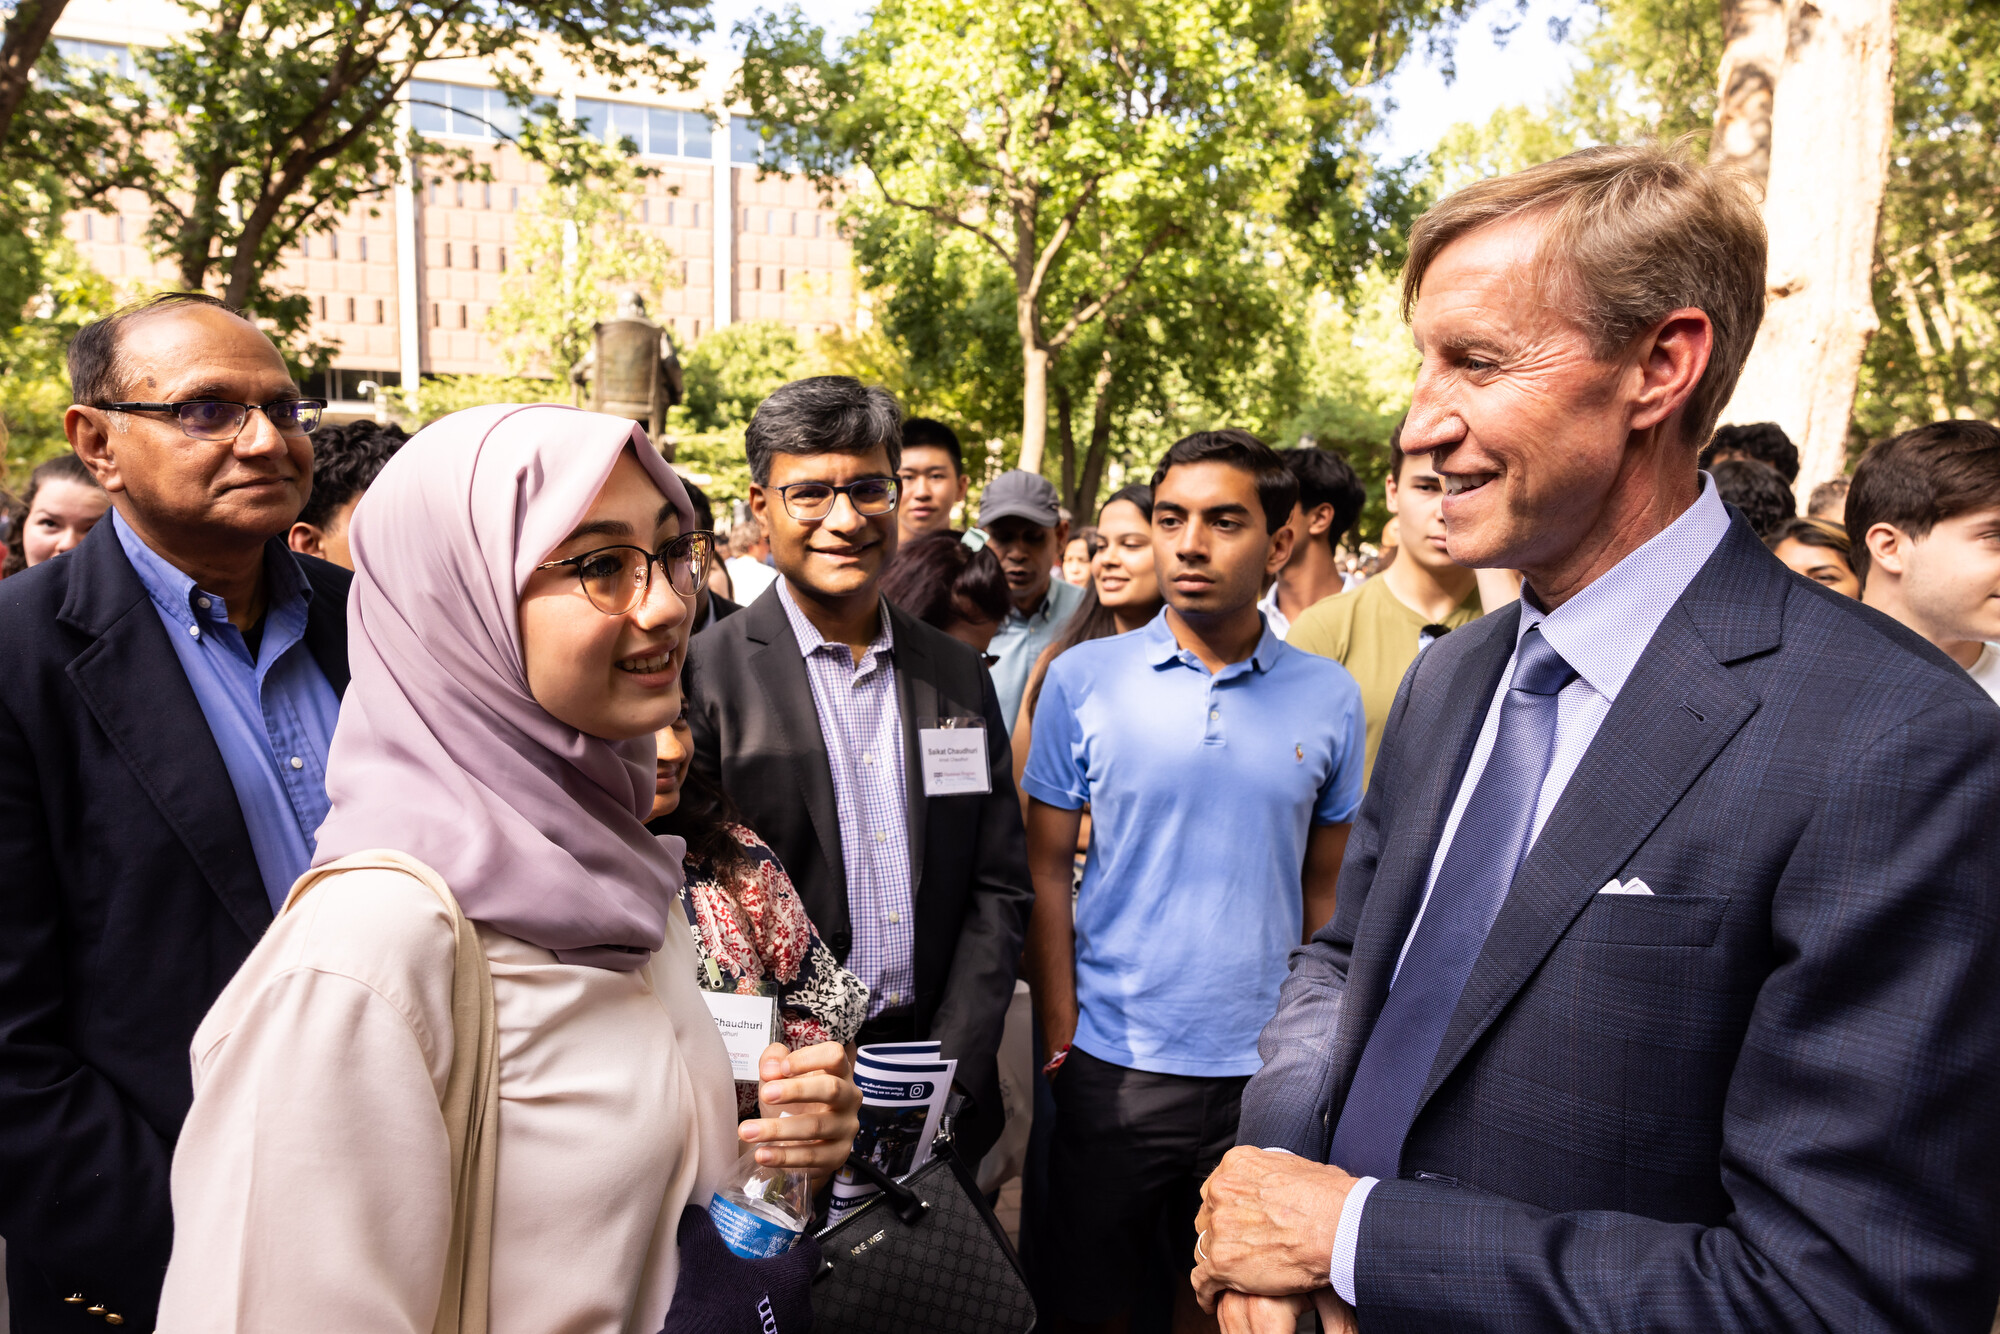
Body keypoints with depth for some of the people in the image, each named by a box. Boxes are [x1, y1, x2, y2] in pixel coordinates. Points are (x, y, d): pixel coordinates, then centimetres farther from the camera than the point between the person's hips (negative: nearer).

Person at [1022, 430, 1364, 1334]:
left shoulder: (1329, 698, -1)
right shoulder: (1082, 680, -5)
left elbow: (1326, 885, 6)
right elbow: (1045, 867, -1)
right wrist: (1059, 1032, -5)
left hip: (1266, 1066, 1)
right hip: (1113, 1062, -1)